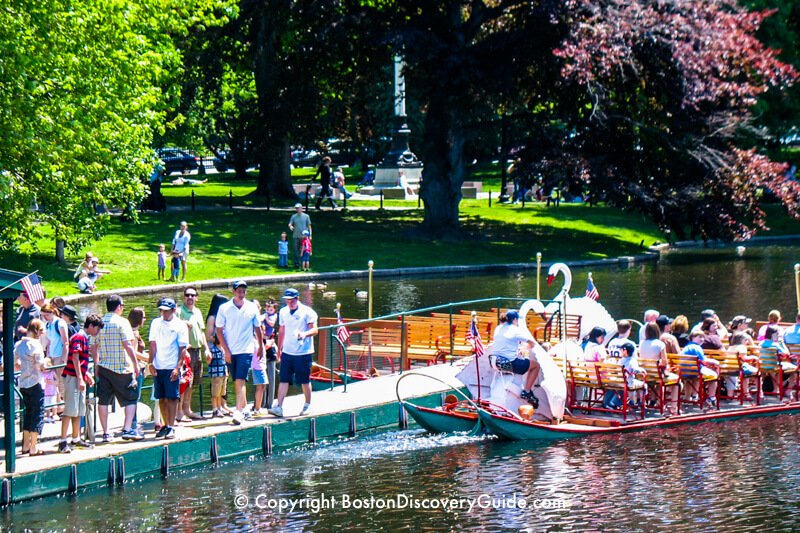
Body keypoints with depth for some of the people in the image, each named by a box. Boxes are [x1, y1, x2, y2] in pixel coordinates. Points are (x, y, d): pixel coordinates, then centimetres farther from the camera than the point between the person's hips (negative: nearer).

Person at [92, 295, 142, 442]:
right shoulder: (122, 322, -9)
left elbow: (94, 347, 9)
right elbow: (128, 345, -15)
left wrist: (97, 365, 19)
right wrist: (136, 364, -8)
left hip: (103, 367, 4)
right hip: (122, 367, -4)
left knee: (103, 401, 8)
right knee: (131, 398, 7)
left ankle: (105, 433, 8)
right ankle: (127, 429, -3)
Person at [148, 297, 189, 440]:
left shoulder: (180, 325, -2)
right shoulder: (156, 323, 9)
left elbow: (182, 349, -4)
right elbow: (153, 344, 9)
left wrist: (178, 368, -11)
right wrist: (151, 363, 0)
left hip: (172, 368, -4)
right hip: (158, 367, 4)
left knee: (171, 398, -5)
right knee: (161, 398, 8)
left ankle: (171, 428, -3)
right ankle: (165, 425, 18)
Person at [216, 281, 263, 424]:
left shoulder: (252, 308, 3)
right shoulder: (224, 308, 0)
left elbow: (257, 328, 15)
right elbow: (219, 330, 1)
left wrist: (261, 346, 20)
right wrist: (226, 351, -4)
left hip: (246, 350, -2)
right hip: (230, 352, 2)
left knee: (240, 381, -14)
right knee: (237, 381, 10)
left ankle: (238, 412, -21)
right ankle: (245, 408, 25)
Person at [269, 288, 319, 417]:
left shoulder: (307, 312, -6)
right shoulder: (283, 312, 10)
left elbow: (314, 329, -12)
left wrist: (305, 334, -32)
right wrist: (279, 349, 19)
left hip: (304, 353, -4)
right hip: (287, 352, 4)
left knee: (305, 381, 4)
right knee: (283, 380, -2)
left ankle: (307, 405, 20)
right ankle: (278, 407, -6)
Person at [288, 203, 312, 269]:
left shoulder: (306, 216, 4)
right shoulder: (293, 216, 10)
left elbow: (309, 226, 5)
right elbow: (290, 224, 6)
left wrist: (310, 235, -1)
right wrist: (290, 226, -19)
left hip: (304, 236, -2)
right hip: (295, 236, 2)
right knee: (296, 250, 0)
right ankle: (297, 264, 6)